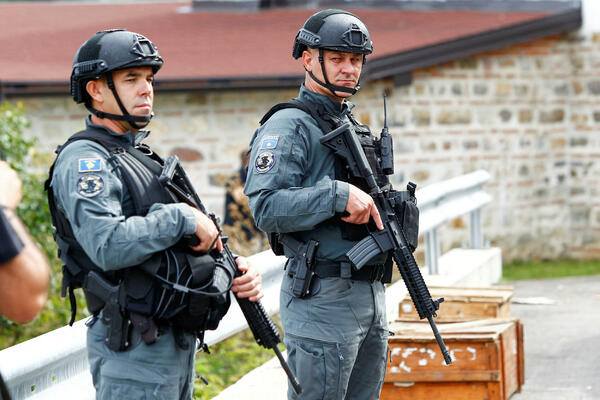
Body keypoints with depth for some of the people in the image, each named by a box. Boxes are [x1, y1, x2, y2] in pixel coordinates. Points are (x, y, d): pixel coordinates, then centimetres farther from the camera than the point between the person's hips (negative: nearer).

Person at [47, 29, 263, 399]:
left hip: (180, 339, 10)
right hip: (133, 348, -10)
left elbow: (182, 250, 22)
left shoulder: (142, 157, 18)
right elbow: (108, 246, -28)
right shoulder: (84, 160, -12)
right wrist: (182, 218, -19)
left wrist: (233, 268, 4)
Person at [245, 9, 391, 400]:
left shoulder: (356, 128, 19)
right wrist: (338, 195, -26)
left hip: (371, 292, 9)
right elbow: (266, 207, -21)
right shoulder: (288, 127, -9)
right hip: (323, 297, -9)